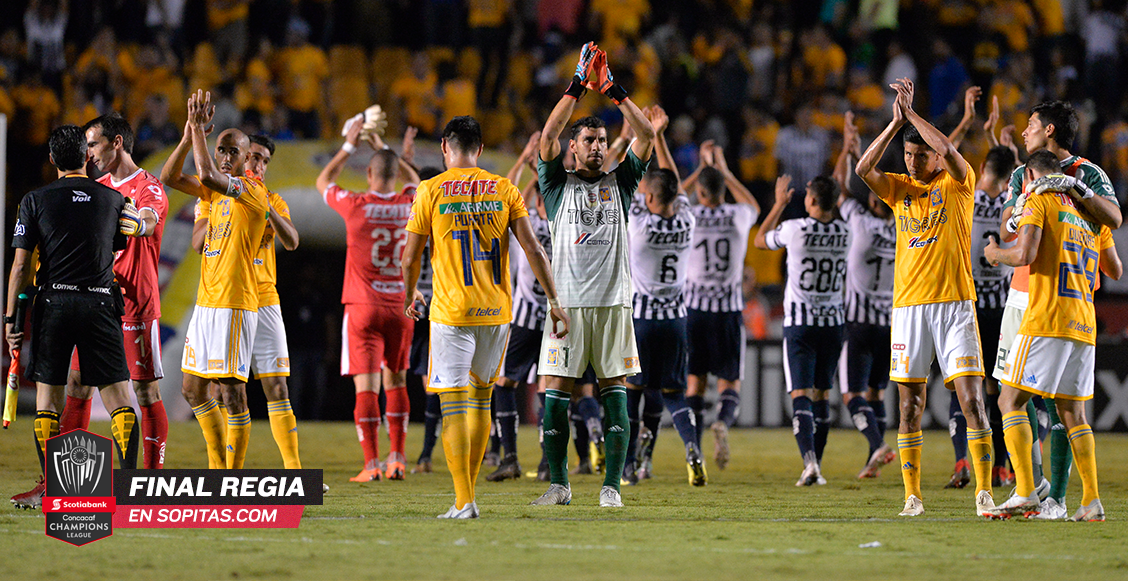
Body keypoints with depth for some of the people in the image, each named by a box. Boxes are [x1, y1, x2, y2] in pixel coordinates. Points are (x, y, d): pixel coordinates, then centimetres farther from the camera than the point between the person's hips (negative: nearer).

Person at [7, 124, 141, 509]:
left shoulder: (36, 201, 0)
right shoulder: (113, 200, 7)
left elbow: (21, 265, -2)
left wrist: (10, 317, 1)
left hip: (54, 302, -1)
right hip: (101, 301, 1)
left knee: (47, 396, 6)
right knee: (118, 395, 2)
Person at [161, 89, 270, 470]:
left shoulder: (253, 191, -12)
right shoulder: (216, 190, 14)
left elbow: (208, 174, -27)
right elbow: (170, 178, 9)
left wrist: (199, 127, -19)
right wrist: (190, 135, -3)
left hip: (235, 305, -9)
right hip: (207, 303, 9)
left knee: (232, 391, -8)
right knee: (192, 389, 13)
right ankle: (217, 469, 22)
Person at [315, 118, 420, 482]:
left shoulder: (356, 206, -10)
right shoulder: (410, 206, -1)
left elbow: (323, 182, 11)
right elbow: (414, 180, 25)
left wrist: (349, 146, 18)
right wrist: (383, 147, 30)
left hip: (364, 307, -3)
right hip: (400, 305, 3)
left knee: (366, 385, -4)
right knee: (396, 381, 14)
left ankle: (372, 464, -9)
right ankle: (397, 458, 12)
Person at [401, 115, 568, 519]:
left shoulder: (430, 191, -3)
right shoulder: (504, 190, 4)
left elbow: (410, 259, 2)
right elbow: (533, 250, -2)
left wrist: (410, 295, 21)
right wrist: (554, 302, 3)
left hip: (452, 311, -3)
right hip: (497, 311, 3)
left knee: (454, 406, -3)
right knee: (481, 397, 18)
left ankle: (464, 502, -11)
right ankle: (468, 489, 23)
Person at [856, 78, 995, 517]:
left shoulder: (956, 184, 2)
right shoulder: (899, 189, 12)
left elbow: (950, 152, -19)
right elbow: (863, 169, -5)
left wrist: (912, 113, -12)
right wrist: (896, 122, -10)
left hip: (954, 303, -3)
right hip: (908, 306, 3)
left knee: (971, 399, -10)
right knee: (910, 405, 2)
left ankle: (984, 492, -10)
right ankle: (912, 496, 6)